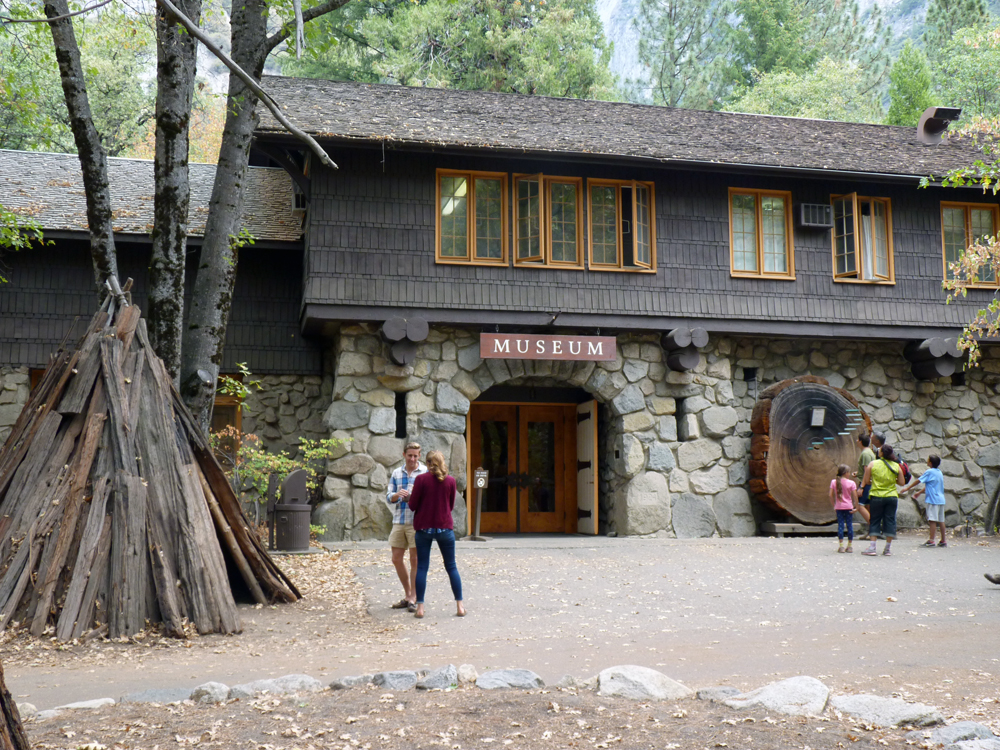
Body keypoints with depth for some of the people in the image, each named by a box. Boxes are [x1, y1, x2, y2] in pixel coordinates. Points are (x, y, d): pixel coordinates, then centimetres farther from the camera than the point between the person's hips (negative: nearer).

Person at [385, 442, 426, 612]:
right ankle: (407, 595, 21)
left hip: (416, 522, -5)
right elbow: (389, 498, 11)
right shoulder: (396, 474, 15)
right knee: (397, 559, 7)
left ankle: (413, 598, 7)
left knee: (415, 560, -3)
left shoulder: (425, 472, 2)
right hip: (398, 522, 5)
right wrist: (397, 495, -11)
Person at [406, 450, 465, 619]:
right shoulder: (450, 481, -1)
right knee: (451, 566, 9)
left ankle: (420, 607, 1)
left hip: (424, 528, -1)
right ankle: (460, 606, 9)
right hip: (445, 527, 1)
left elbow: (413, 505, -6)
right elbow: (451, 506, 9)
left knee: (422, 567, 4)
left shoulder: (421, 479, -8)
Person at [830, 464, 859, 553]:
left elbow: (831, 495, -2)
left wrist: (834, 504, 7)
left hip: (839, 507, 1)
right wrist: (856, 507, 0)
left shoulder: (834, 482, -1)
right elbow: (855, 496, -7)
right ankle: (850, 546, 10)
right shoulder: (851, 483, -6)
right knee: (849, 525, 7)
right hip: (849, 507, -1)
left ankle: (841, 546, 0)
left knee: (840, 525, 3)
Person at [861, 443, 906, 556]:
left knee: (874, 521, 5)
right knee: (889, 521, 8)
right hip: (892, 496, 1)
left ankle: (872, 547, 0)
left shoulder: (873, 464, -4)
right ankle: (888, 548, 9)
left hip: (876, 496, -1)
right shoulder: (896, 466, 0)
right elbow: (902, 483, 3)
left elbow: (866, 481, -3)